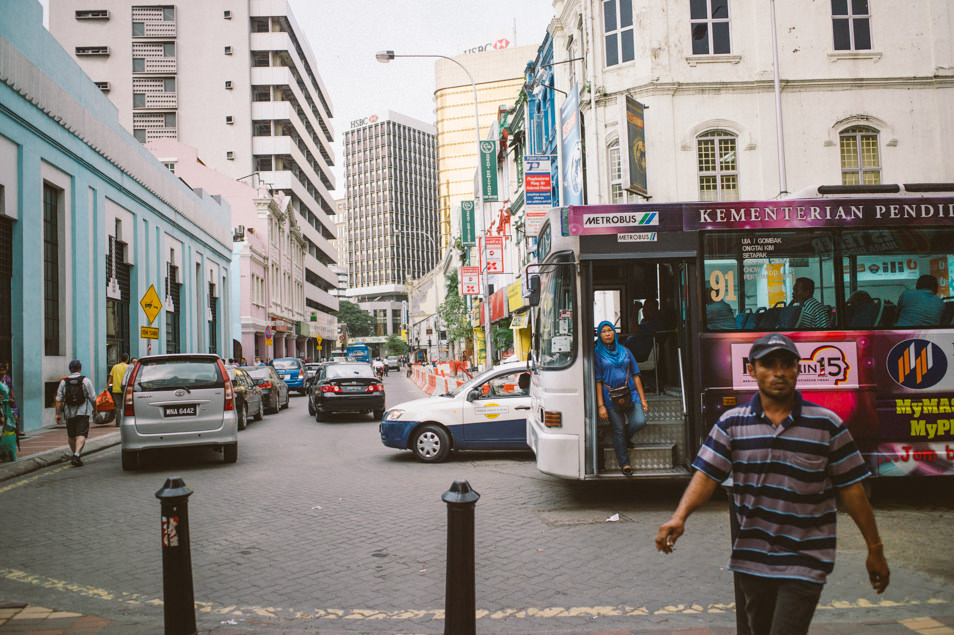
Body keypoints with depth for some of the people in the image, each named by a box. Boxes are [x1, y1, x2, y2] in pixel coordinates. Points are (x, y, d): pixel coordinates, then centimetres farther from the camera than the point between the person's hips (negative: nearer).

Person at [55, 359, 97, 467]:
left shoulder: (63, 382, 4)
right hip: (82, 412, -3)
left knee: (71, 436, 17)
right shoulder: (85, 381, -3)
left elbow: (59, 399, 1)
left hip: (69, 413, 3)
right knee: (81, 435, -8)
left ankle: (75, 455, 26)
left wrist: (58, 414, 3)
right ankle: (76, 455, -25)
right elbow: (93, 398, -2)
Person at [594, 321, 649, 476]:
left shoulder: (625, 351, 12)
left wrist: (642, 399, 6)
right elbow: (598, 381, -1)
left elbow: (636, 375, 12)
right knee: (618, 430, -1)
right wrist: (600, 405, -8)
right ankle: (624, 464, 12)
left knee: (640, 422, -14)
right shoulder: (598, 354, 3)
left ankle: (625, 439, 19)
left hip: (631, 393, 3)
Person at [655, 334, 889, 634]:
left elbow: (851, 488, 0)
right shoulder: (731, 423, 0)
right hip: (751, 560, 3)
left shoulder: (827, 424, -4)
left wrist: (875, 548, 4)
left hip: (805, 563, -3)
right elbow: (706, 475, -6)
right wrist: (680, 516, -22)